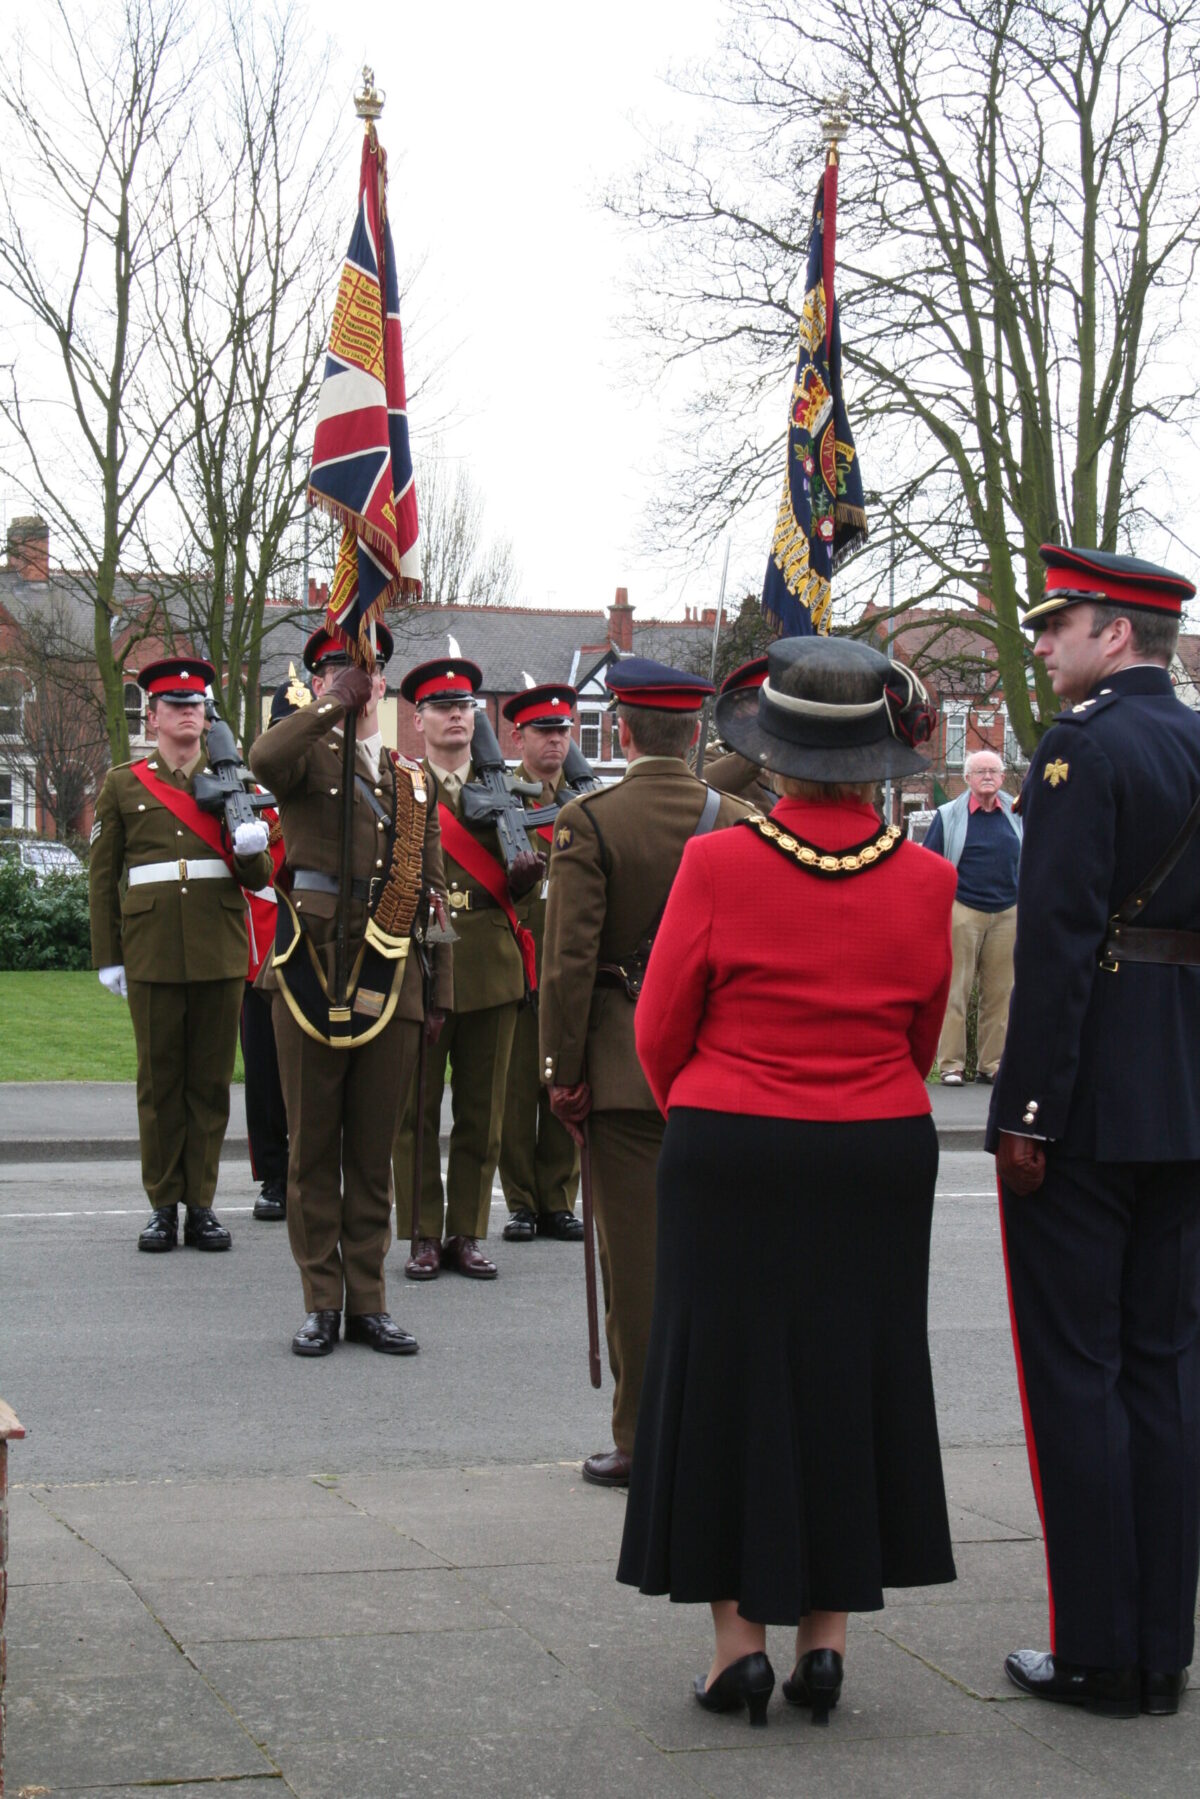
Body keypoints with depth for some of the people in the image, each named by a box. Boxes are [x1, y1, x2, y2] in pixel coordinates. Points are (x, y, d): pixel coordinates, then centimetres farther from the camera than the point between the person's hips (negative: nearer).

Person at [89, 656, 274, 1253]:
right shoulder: (123, 783, 7)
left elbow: (259, 878, 9)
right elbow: (102, 875, 8)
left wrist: (251, 849, -14)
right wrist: (107, 956, 3)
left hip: (220, 951, 1)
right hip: (153, 952, -1)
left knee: (211, 1080, 3)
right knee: (158, 1080, 2)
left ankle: (201, 1204, 10)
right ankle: (163, 1205, 10)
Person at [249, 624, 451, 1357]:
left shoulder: (414, 778, 17)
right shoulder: (310, 756, 3)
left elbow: (432, 892, 17)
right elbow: (265, 759, -25)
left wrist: (440, 990, 13)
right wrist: (339, 702, -21)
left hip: (390, 980, 4)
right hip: (312, 972, -3)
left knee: (374, 1149, 8)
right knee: (313, 1146, 3)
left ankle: (369, 1301, 16)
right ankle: (322, 1303, 11)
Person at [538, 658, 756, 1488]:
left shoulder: (589, 821, -8)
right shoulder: (738, 822, 2)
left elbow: (569, 960, -10)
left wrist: (562, 1071, -3)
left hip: (627, 1065, -3)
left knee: (637, 1255, 2)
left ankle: (643, 1440, 8)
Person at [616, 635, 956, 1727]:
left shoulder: (717, 867, -13)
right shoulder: (923, 881, -4)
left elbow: (660, 1034, -4)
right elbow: (922, 1041, 8)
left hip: (730, 1157, -2)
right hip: (880, 1164, 3)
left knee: (726, 1381, 9)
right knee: (851, 1381, 13)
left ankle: (738, 1638, 11)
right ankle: (825, 1635, 17)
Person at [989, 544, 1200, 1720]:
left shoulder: (1085, 746, -12)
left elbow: (1058, 940, -19)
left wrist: (1024, 1113, -16)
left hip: (1087, 1096, -8)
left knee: (1075, 1370, 0)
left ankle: (1098, 1655, 6)